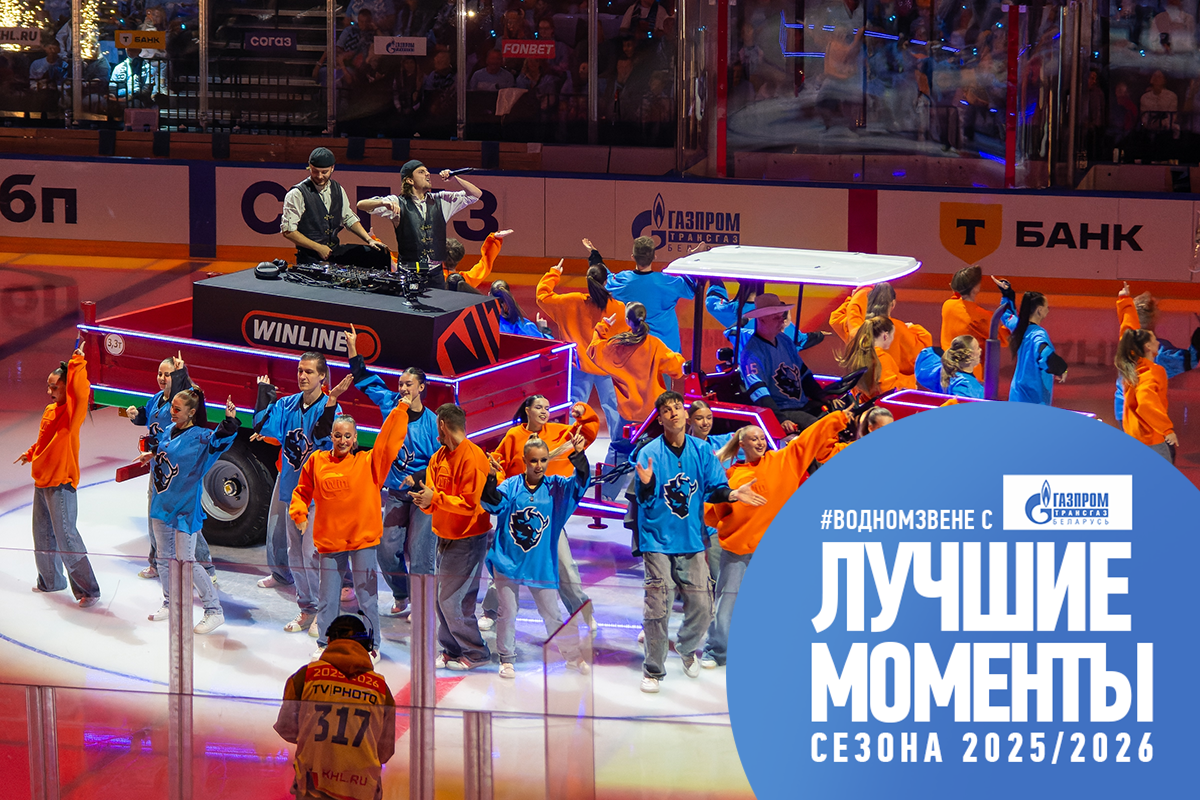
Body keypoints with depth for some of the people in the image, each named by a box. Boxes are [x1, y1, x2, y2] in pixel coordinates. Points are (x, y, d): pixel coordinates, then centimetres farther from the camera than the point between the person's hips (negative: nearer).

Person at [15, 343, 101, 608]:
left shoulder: (73, 411, -13)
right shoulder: (50, 411, 10)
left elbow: (80, 390, -34)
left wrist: (78, 361, -32)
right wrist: (30, 454, 22)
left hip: (61, 483, -9)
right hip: (42, 481, 9)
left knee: (66, 537, -9)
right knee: (43, 535, 19)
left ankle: (87, 589, -4)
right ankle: (50, 580, 36)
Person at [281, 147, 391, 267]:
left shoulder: (337, 190, 11)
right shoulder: (297, 194, -8)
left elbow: (349, 219, 22)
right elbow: (288, 231, -11)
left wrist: (369, 240, 8)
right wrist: (318, 248, -13)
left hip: (336, 250, 6)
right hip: (310, 256, -6)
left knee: (380, 253, -6)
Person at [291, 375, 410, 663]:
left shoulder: (368, 462, -1)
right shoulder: (317, 461, 4)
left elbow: (389, 441, -7)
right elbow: (302, 491, 14)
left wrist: (401, 410, -10)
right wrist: (299, 513, 0)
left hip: (362, 537, -2)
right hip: (329, 539, 2)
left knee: (366, 595, 4)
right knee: (328, 596, 9)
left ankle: (371, 646, 15)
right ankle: (325, 644, 22)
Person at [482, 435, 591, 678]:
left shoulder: (556, 487, -1)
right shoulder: (511, 485, -3)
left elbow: (580, 482, -16)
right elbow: (494, 503, -17)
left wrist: (578, 456, -33)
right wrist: (490, 479, -34)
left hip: (541, 564, 0)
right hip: (508, 559, 0)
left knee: (552, 614, 9)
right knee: (508, 612, 6)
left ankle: (573, 655, 25)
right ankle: (507, 660, 20)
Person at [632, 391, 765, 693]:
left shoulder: (701, 451, 2)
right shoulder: (650, 453, -8)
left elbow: (714, 489, 3)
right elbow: (644, 500, -13)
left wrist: (732, 494, -17)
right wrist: (646, 485, -34)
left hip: (692, 540, 3)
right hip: (657, 540, -3)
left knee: (702, 607, 4)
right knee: (657, 608, -4)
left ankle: (687, 649, 34)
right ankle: (653, 670, 10)